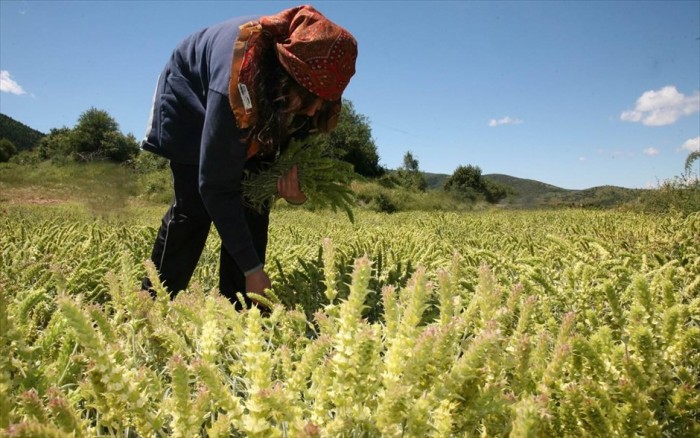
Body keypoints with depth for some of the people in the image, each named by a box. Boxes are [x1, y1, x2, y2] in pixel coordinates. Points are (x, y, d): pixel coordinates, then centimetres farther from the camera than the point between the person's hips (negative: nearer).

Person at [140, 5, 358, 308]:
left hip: (260, 117, 5)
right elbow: (216, 187, -38)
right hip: (192, 99, -5)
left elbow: (302, 131, -7)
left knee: (254, 204, -7)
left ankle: (236, 309, 0)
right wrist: (252, 268, -36)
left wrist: (297, 171, -31)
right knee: (194, 206, -15)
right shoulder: (236, 86, -45)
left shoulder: (313, 73, -29)